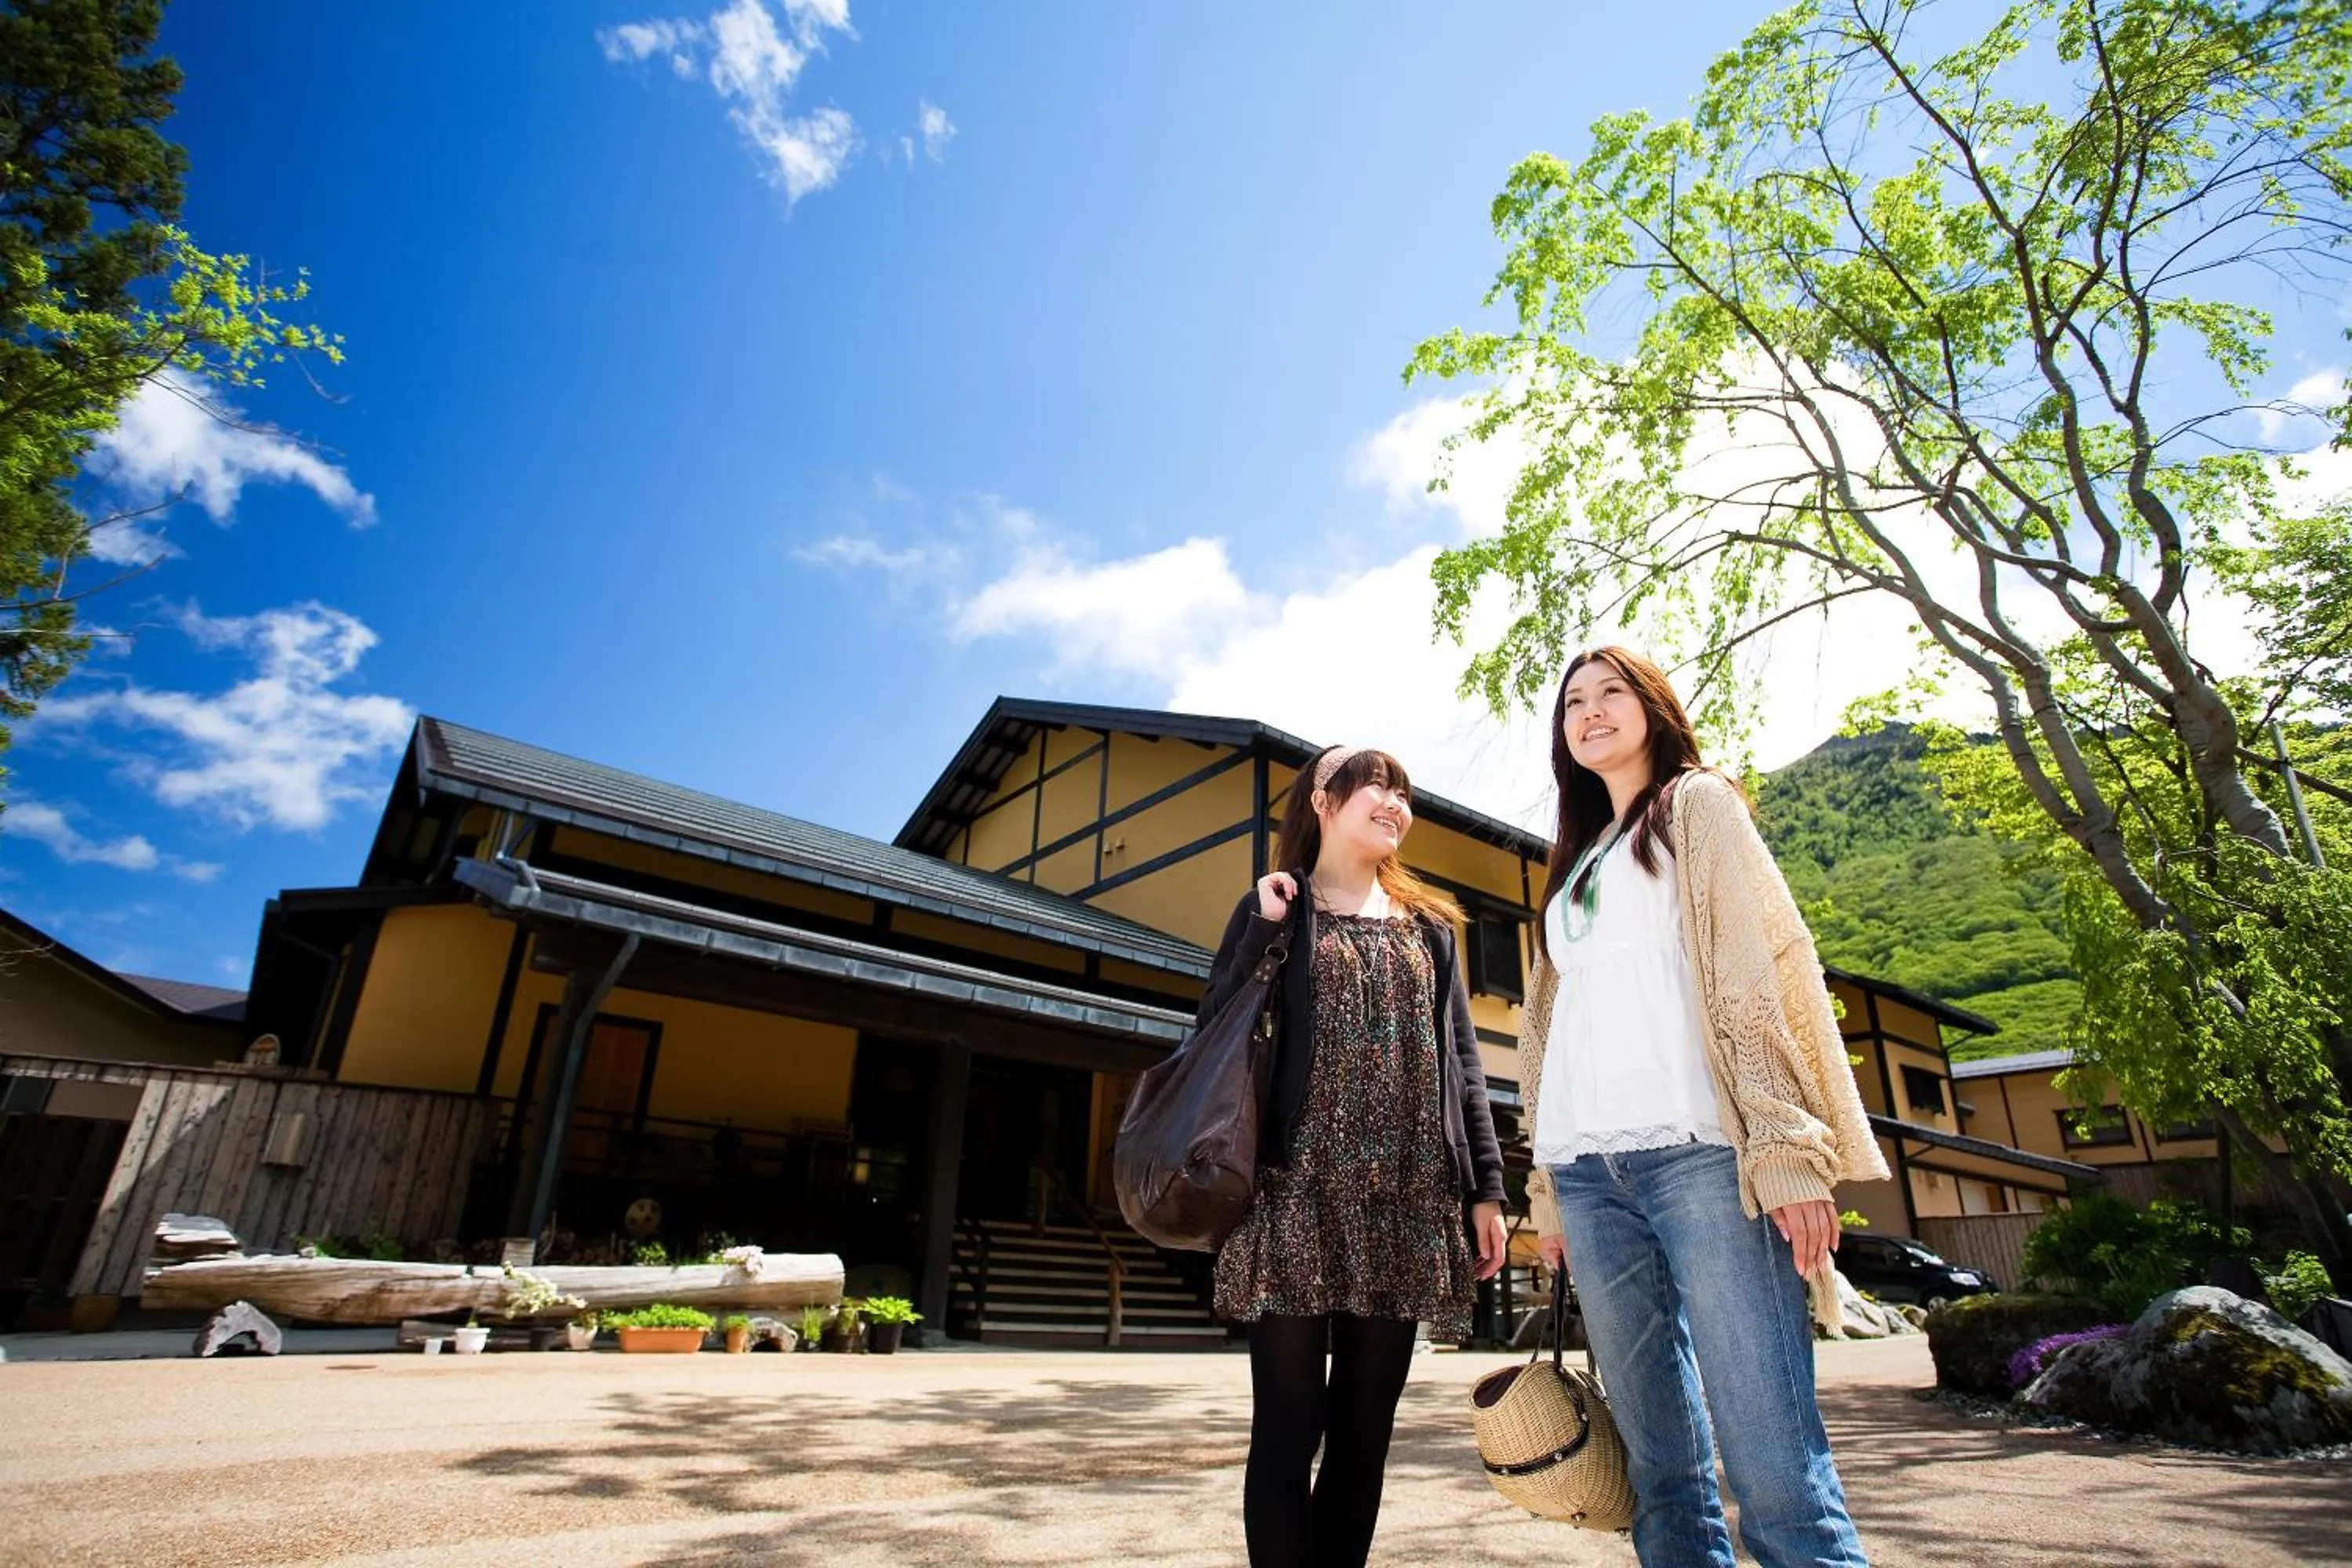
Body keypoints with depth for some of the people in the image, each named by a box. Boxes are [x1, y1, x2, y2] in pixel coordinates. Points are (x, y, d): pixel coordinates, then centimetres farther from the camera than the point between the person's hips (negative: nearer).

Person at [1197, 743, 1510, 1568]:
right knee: (1290, 1423, 0)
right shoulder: (1276, 909, 5)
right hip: (1299, 1192, -4)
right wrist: (1265, 929, -11)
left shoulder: (1428, 927, 16)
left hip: (1405, 1201, 4)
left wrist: (1486, 1185, 7)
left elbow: (1460, 1060, 13)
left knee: (1366, 1425, 11)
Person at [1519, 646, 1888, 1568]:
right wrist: (1548, 1189, 15)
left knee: (1774, 1467, -9)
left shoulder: (1698, 807, 11)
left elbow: (1764, 972, -2)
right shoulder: (1575, 863, 26)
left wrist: (1790, 1147, -12)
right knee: (1660, 1464, 6)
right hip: (1588, 1170, 5)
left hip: (1697, 1148, -5)